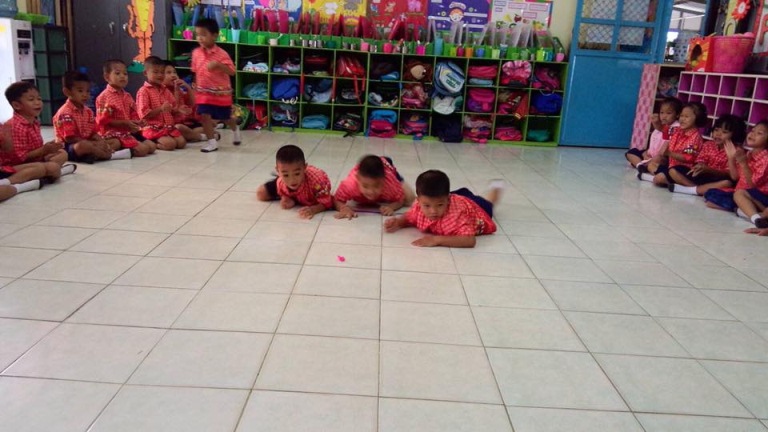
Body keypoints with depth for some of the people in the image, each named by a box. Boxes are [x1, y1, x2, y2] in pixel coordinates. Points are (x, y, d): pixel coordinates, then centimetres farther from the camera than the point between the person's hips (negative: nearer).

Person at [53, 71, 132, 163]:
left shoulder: (88, 111, 13)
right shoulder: (65, 112, -13)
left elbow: (93, 133, 10)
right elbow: (69, 138, -19)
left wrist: (102, 142, -14)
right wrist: (94, 144, -22)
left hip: (88, 143, 9)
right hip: (69, 149, -9)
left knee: (115, 142, 2)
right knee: (83, 145, -42)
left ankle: (94, 154, -24)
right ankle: (110, 155, -23)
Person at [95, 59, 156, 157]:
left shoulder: (127, 96, 13)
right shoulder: (104, 97, -10)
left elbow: (133, 115, 19)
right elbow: (104, 121, -14)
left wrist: (137, 122, -5)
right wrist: (125, 123, -21)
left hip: (129, 131, 9)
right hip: (113, 133, -9)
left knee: (151, 146, 1)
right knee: (142, 149, -23)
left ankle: (122, 148, 4)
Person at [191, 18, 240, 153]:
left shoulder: (221, 54, -15)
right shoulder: (196, 53, 0)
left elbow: (232, 71, -21)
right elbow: (196, 72, 11)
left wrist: (217, 65, -35)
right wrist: (195, 88, 12)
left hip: (221, 92, -3)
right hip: (204, 92, 3)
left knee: (225, 118, 13)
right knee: (204, 116, -9)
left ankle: (235, 130, 46)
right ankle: (212, 142, 2)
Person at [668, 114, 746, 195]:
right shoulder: (708, 145, 8)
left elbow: (728, 174, -15)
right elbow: (701, 161, 1)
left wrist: (709, 170, -29)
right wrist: (699, 166, -25)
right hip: (702, 177, 4)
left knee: (728, 182, -41)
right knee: (674, 170, -12)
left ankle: (688, 189, -32)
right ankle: (703, 190, -25)